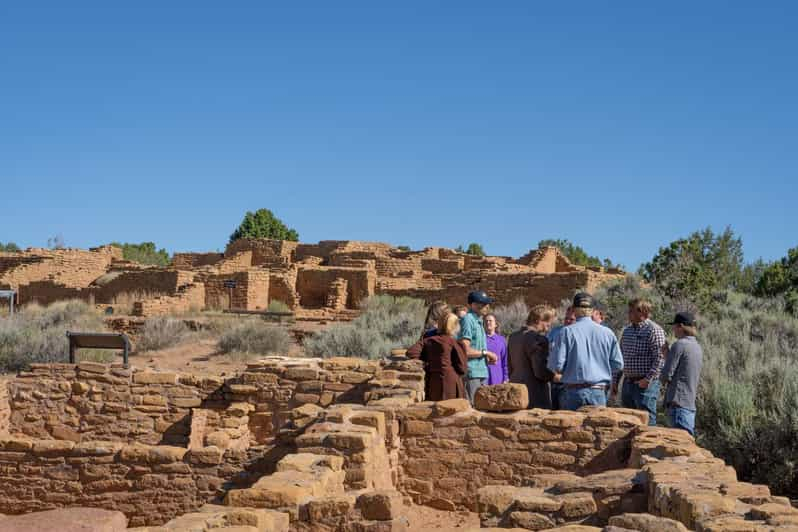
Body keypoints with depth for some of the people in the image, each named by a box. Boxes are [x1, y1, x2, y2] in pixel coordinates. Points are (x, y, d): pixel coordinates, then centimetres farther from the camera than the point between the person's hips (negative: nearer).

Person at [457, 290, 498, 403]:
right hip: (471, 373, -10)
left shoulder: (478, 321, 18)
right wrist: (485, 353, -10)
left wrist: (487, 359, 9)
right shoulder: (468, 320, -12)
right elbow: (465, 351, -19)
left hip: (481, 373, 10)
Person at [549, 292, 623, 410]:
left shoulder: (567, 332, -5)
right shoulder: (607, 333, 1)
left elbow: (557, 365, -9)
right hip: (598, 392, 2)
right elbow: (618, 364, 5)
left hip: (574, 392, -2)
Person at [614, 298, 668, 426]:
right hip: (627, 383, 8)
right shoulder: (626, 330, 14)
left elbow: (660, 358, -17)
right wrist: (615, 380, 15)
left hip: (645, 384, -8)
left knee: (647, 420, -5)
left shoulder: (654, 330, -10)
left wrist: (648, 379, -20)